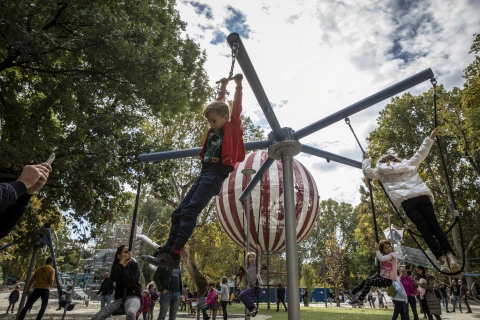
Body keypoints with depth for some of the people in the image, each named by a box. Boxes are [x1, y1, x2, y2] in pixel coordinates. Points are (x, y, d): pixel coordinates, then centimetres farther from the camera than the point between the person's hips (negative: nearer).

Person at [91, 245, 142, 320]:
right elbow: (113, 278, -13)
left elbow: (129, 282, -18)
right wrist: (122, 263, -15)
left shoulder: (134, 264, -2)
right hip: (120, 298, 5)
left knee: (130, 313, -41)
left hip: (133, 296, -5)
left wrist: (124, 266, -13)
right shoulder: (116, 265, 11)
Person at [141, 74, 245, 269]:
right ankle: (166, 251, 4)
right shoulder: (214, 131, 23)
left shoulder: (232, 128, 6)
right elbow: (218, 106, 33)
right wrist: (223, 87, 39)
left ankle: (174, 255, -20)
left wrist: (238, 85, 11)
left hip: (216, 175, -8)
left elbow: (236, 108, 3)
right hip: (204, 173, 9)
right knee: (178, 212, 2)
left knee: (189, 212, -20)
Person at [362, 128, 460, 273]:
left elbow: (367, 172, 27)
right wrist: (431, 137, 45)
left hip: (406, 200, -3)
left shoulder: (382, 172, 21)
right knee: (434, 226, -1)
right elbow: (421, 153, 35)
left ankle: (441, 258, -18)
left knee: (424, 229, -6)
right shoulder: (409, 164, 29)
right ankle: (449, 254, -18)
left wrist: (366, 160, 43)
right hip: (422, 195, 3)